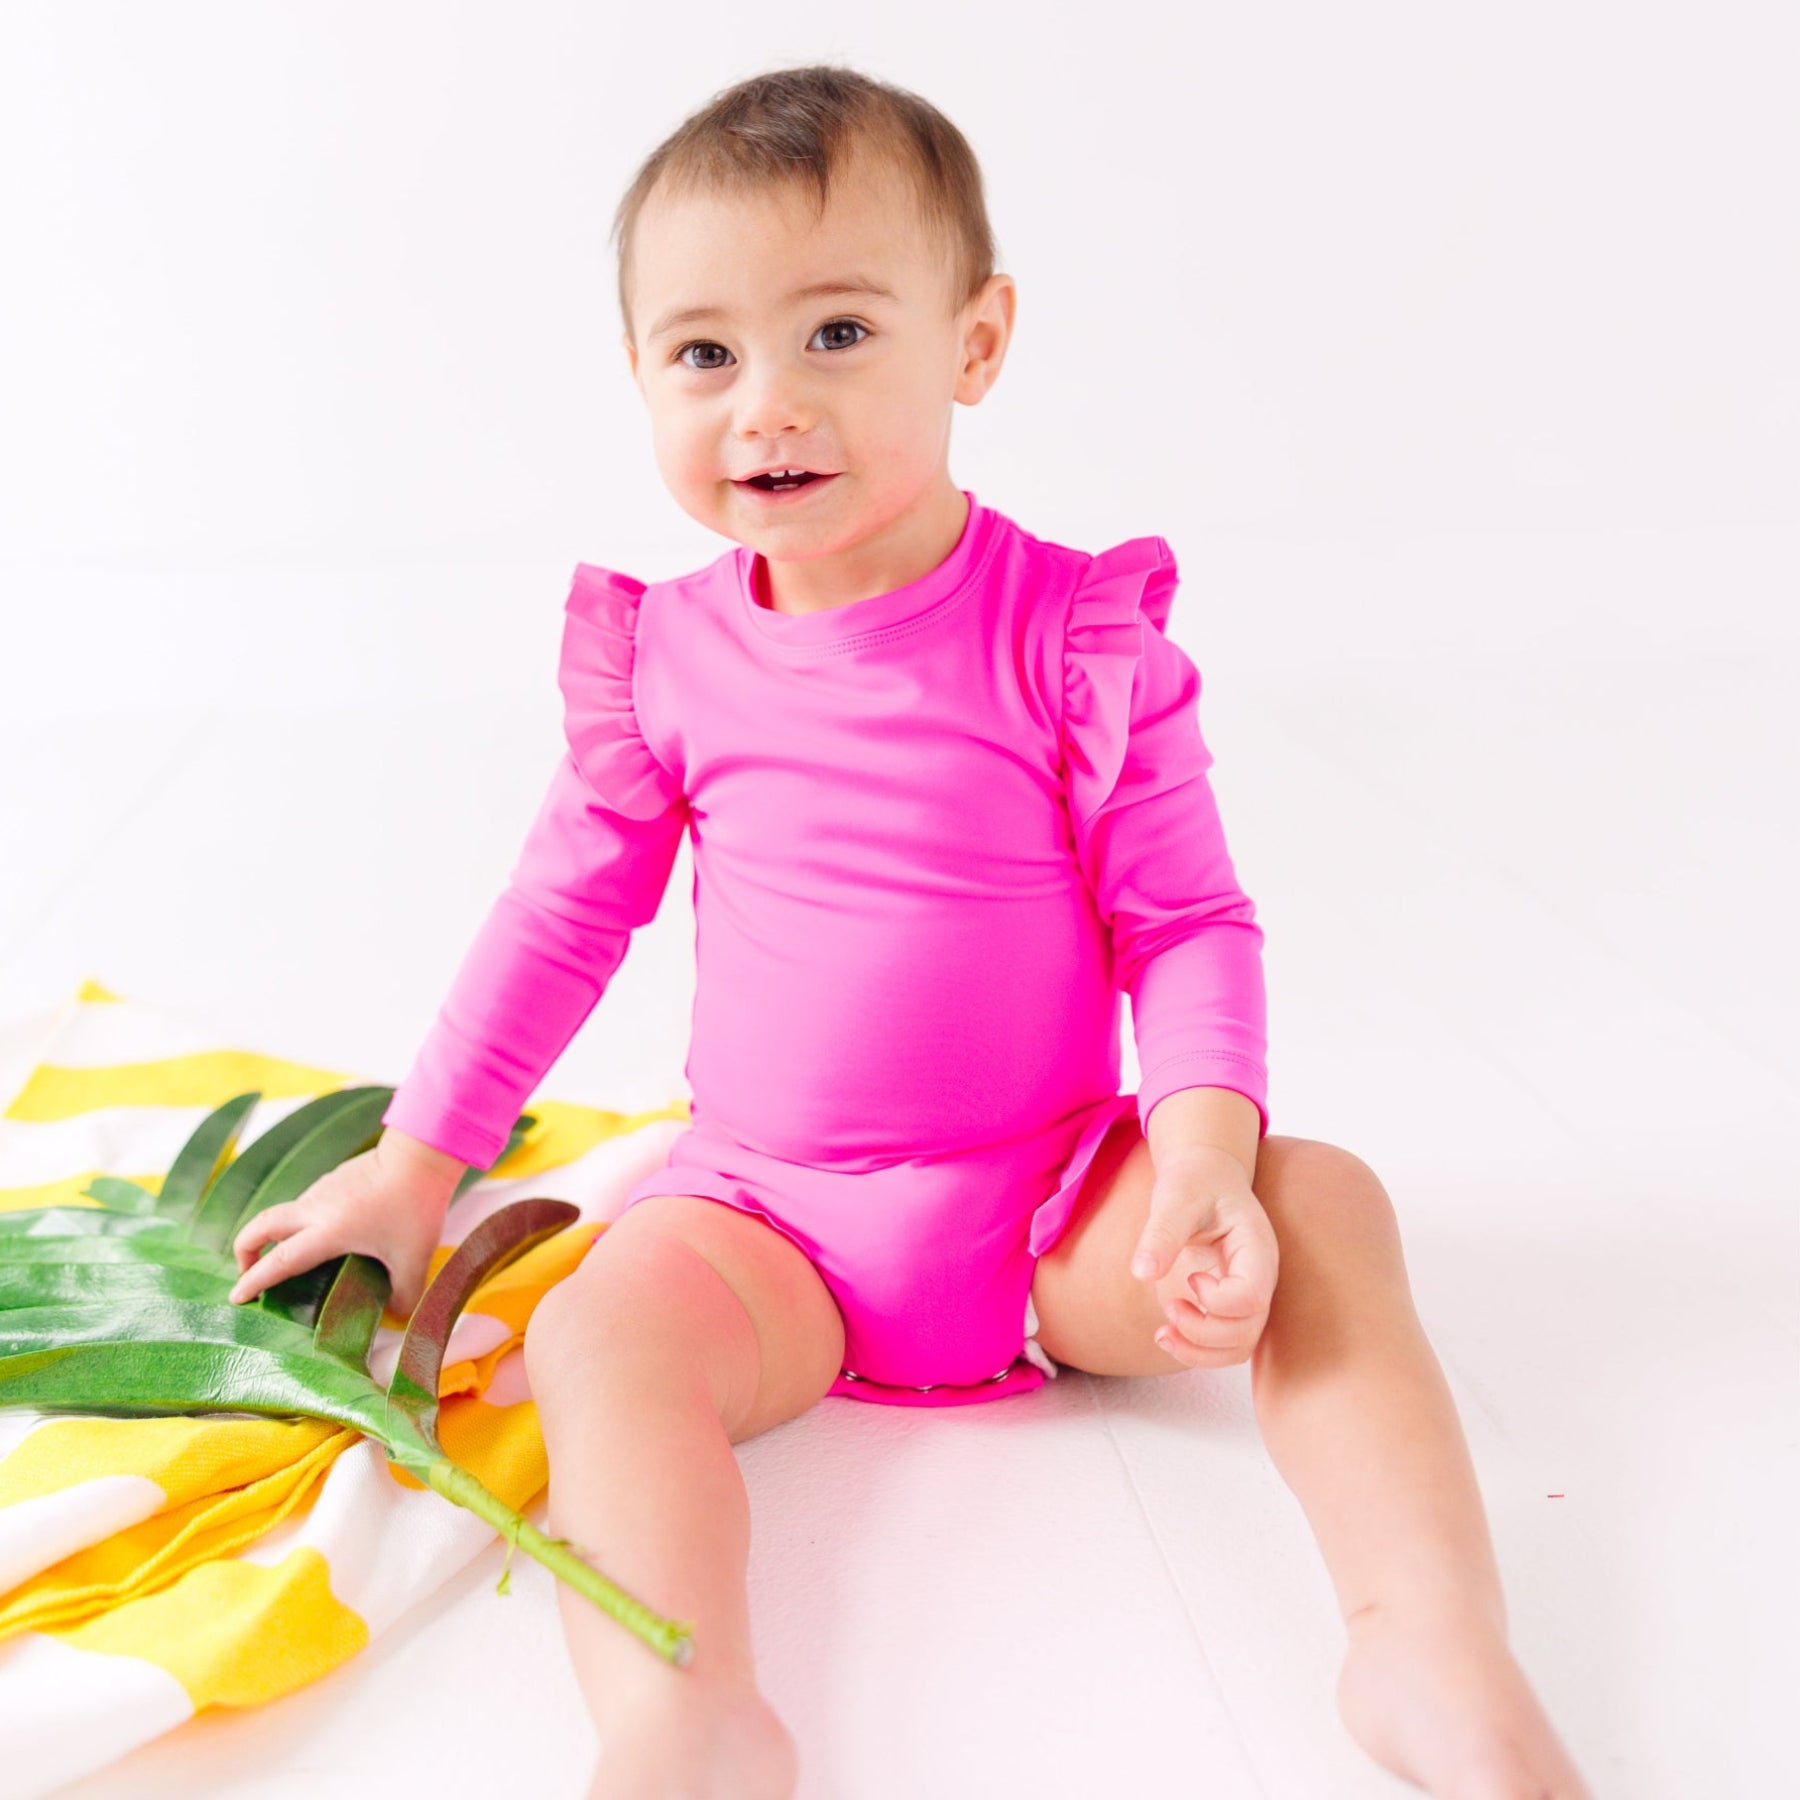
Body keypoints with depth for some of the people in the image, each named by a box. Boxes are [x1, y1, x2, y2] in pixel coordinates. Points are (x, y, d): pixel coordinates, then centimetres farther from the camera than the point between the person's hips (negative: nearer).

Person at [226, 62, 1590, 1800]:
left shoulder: (1081, 630, -8)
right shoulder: (660, 651, 0)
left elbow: (1185, 918, -7)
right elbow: (565, 910, 9)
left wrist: (1208, 1138, -26)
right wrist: (412, 1162, 10)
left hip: (1058, 1202, -1)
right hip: (767, 1213, 2)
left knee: (1320, 1206, -23)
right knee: (603, 1326, -26)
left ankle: (1437, 1648, -25)